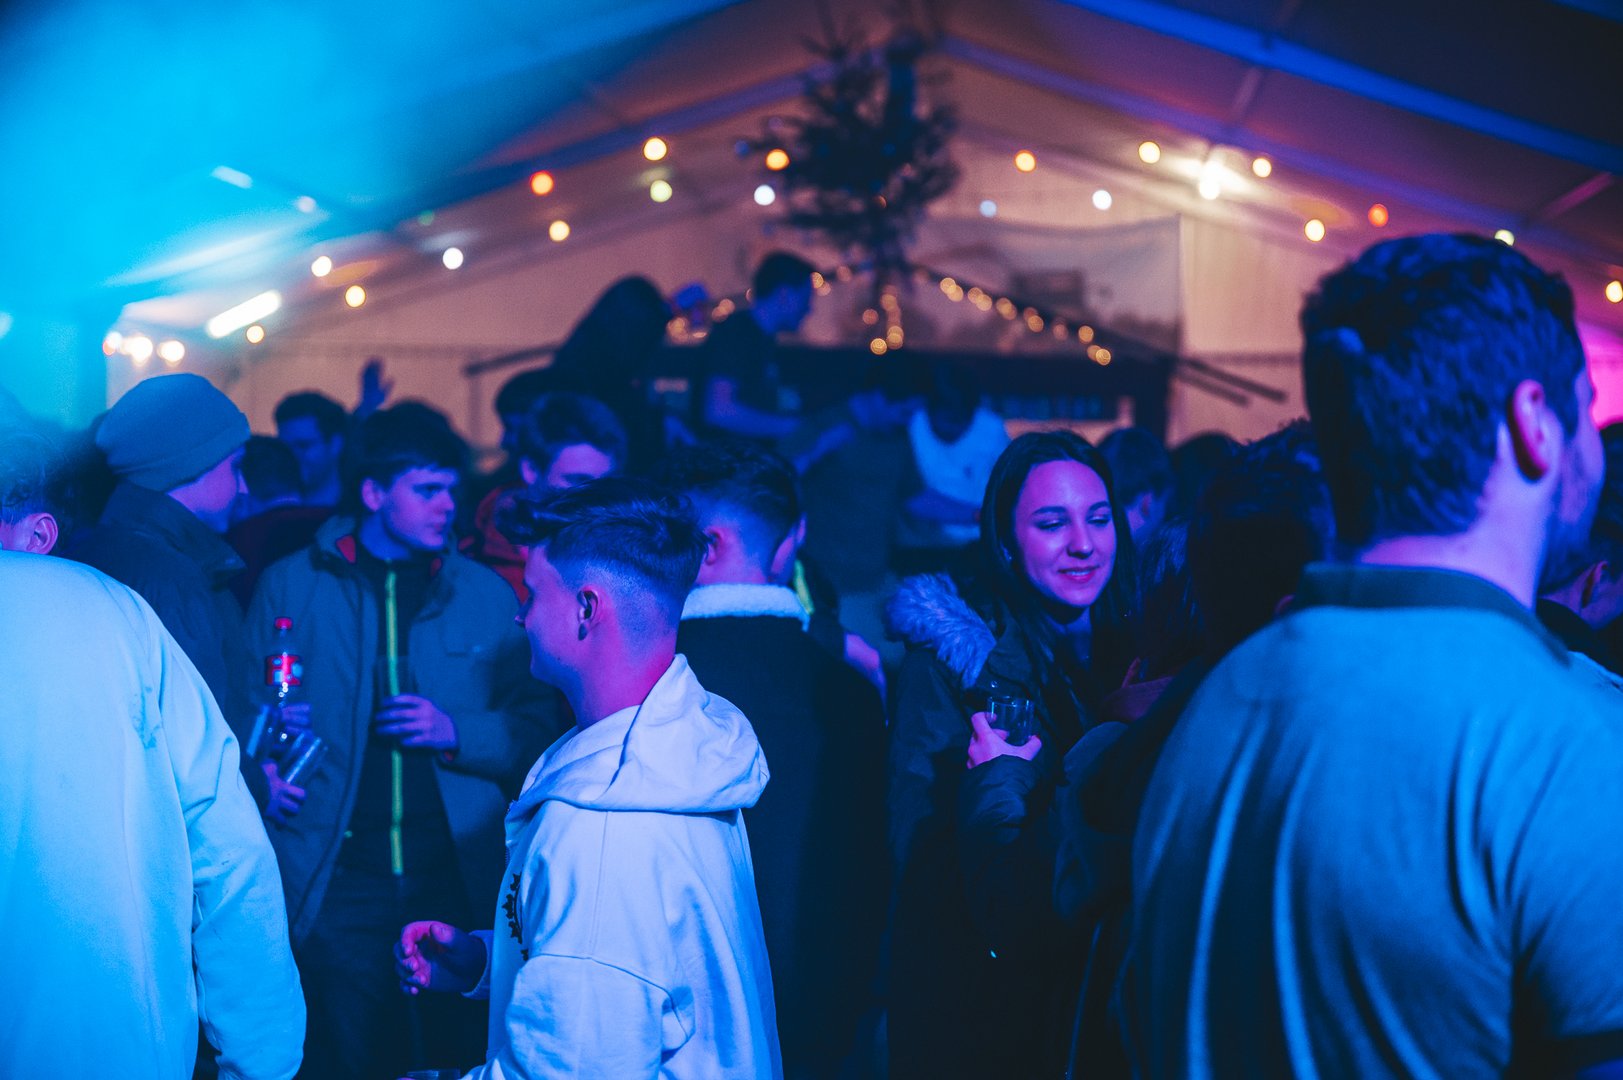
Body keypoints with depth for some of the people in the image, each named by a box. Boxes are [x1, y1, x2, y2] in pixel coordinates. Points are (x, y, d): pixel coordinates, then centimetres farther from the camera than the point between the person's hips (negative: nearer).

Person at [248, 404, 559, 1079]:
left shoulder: (487, 594, 10)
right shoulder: (292, 584, 6)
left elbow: (536, 730, 6)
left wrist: (456, 732, -11)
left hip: (457, 878, 1)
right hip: (337, 883, -1)